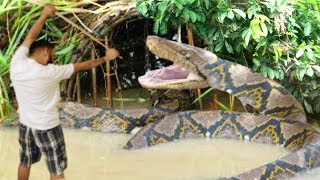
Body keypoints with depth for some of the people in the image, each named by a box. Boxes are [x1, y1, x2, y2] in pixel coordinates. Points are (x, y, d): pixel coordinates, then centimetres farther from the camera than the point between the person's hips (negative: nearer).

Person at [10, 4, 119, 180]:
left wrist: (44, 15, 6)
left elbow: (30, 37, 1)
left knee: (25, 162, 24)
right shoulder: (49, 72, -25)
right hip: (47, 128, -6)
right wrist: (106, 57, -4)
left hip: (25, 125, 6)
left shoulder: (16, 64, -13)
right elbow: (82, 66, -16)